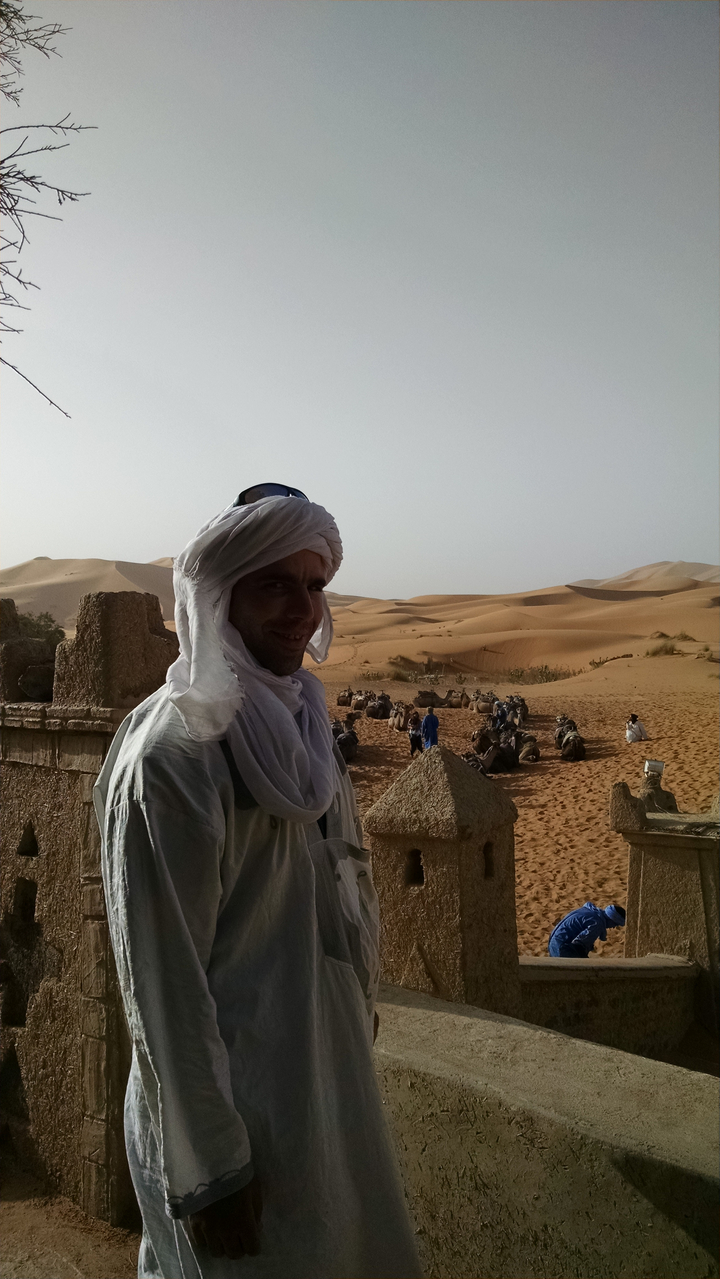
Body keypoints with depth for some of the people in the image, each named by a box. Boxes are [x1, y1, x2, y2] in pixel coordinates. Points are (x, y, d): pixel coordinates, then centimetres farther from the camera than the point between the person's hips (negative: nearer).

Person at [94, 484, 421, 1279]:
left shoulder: (295, 723, 2)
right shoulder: (171, 755, -23)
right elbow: (162, 982, -21)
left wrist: (358, 1029, 15)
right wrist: (209, 1173, -16)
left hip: (328, 1080, 8)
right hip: (236, 1101, -8)